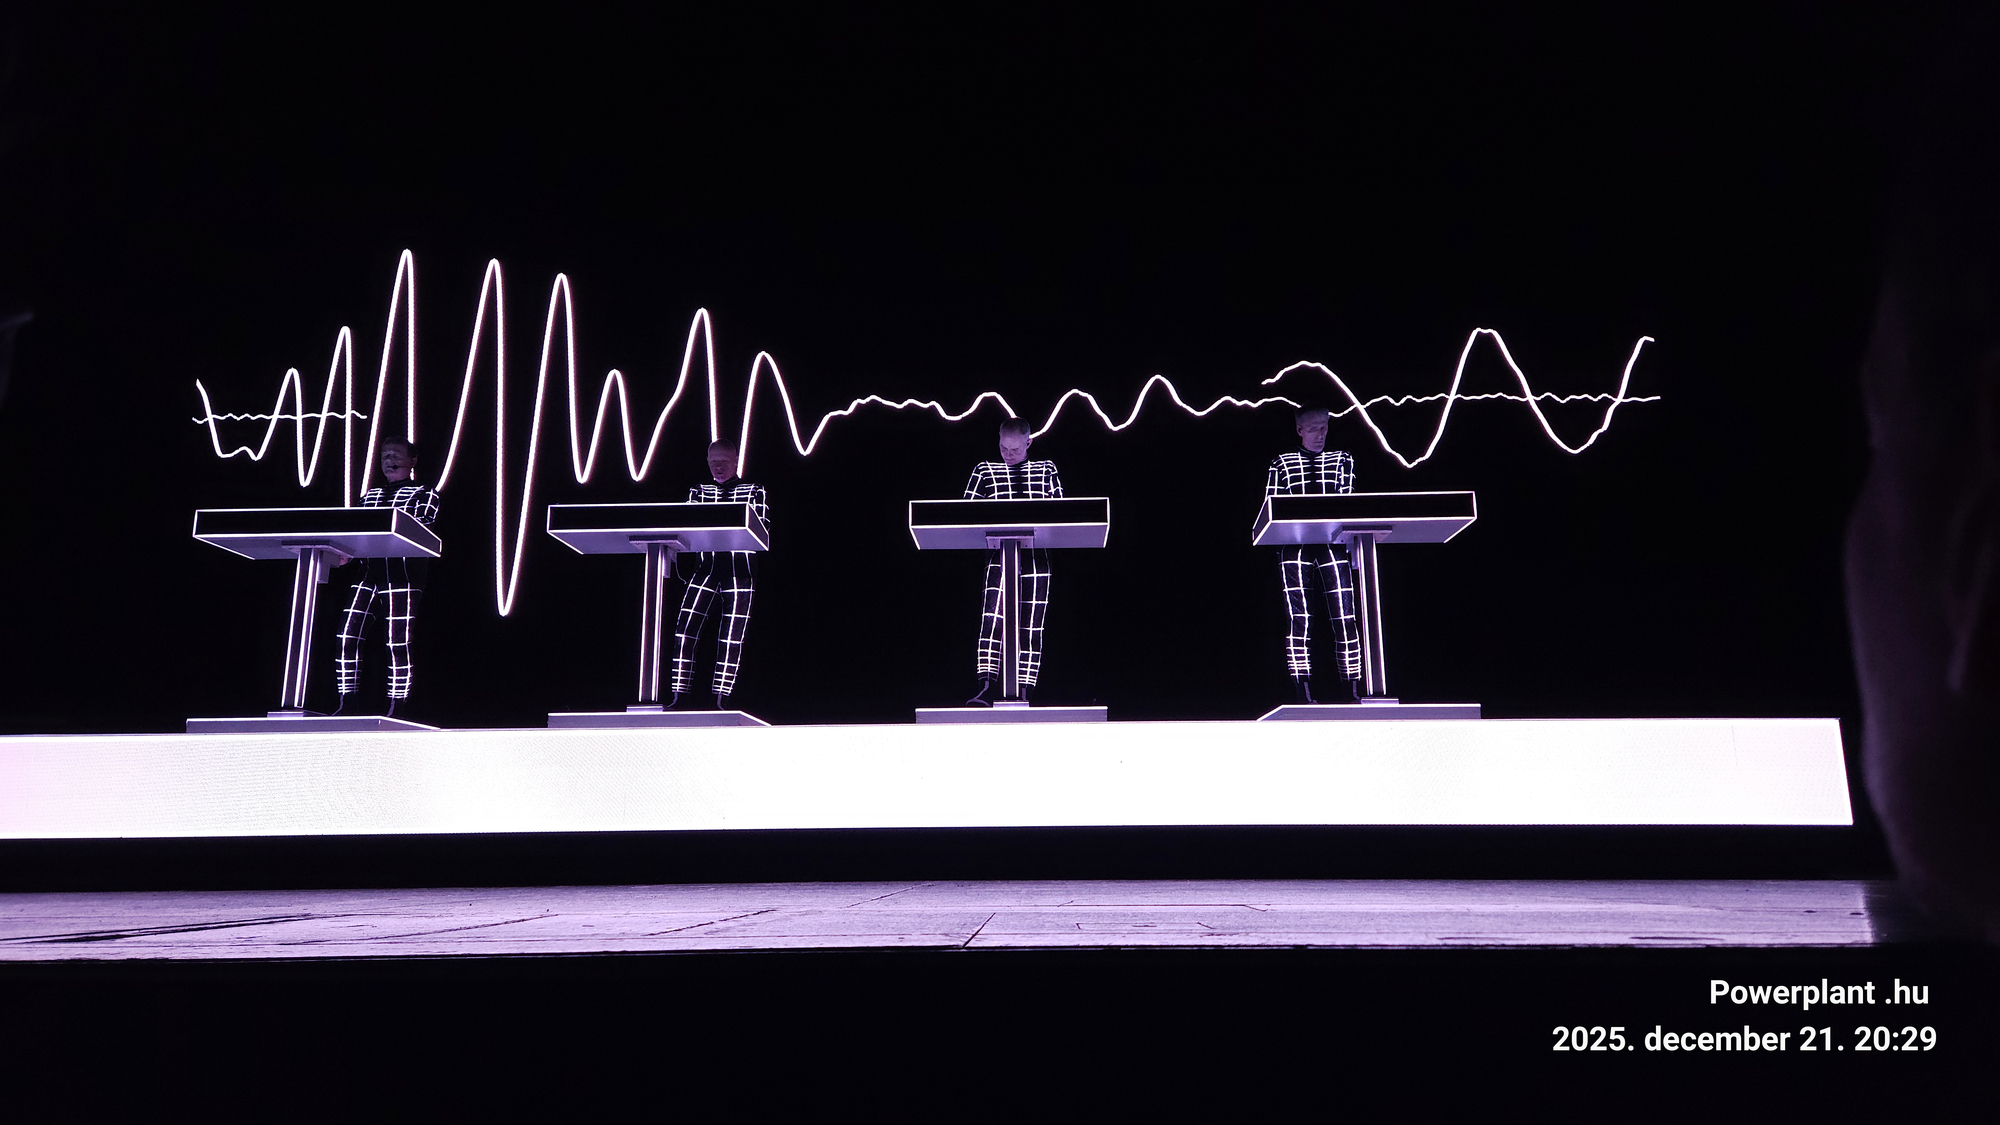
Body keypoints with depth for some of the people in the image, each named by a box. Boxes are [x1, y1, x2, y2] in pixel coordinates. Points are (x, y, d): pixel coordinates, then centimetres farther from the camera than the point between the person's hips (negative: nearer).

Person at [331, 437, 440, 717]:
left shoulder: (424, 494, 8)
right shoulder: (370, 495, 24)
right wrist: (345, 554, 0)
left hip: (403, 575, -5)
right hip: (368, 574, 5)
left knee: (398, 642, -8)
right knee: (347, 637, -5)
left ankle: (395, 708, -3)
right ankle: (344, 703, 1)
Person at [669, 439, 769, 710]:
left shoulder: (754, 491, 10)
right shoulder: (698, 491, 18)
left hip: (740, 569, -2)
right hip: (705, 566, 2)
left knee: (732, 635, -5)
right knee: (685, 627, -10)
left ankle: (720, 698, 0)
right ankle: (678, 695, -7)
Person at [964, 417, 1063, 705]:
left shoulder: (1045, 470, 13)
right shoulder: (984, 471, 12)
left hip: (1035, 556, 1)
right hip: (999, 554, -1)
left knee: (1031, 626, -1)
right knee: (991, 617, -19)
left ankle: (1023, 694, 3)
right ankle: (987, 688, -21)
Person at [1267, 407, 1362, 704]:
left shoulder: (1342, 459, 17)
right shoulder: (1282, 464, 14)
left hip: (1333, 546, 1)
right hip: (1295, 548, -1)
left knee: (1344, 617, -6)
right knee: (1298, 618, -7)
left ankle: (1350, 688, 0)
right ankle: (1302, 691, -6)